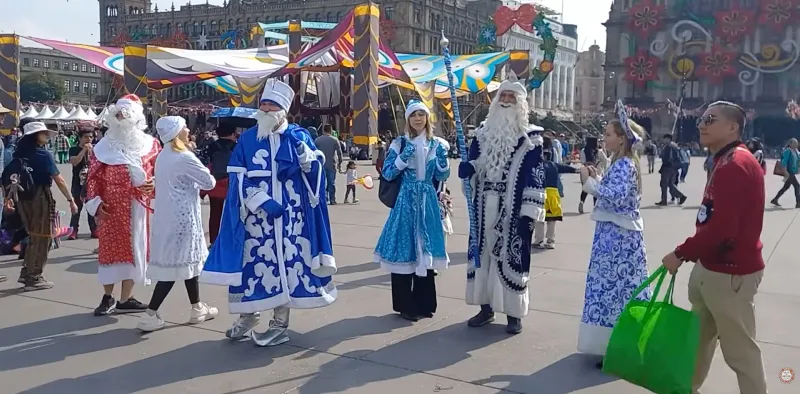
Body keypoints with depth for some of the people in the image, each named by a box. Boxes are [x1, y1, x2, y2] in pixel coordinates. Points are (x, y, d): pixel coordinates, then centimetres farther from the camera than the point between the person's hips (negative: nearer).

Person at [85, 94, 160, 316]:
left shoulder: (149, 144, 7)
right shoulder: (103, 146, 4)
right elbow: (94, 176, 2)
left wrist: (155, 183, -13)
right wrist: (95, 202, -7)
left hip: (137, 207, 1)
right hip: (111, 207, -1)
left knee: (134, 248, 5)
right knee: (110, 248, 2)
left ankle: (125, 299, 14)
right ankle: (108, 297, 14)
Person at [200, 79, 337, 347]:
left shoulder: (298, 135, 2)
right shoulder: (247, 139, 3)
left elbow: (315, 172, -4)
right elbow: (238, 178, -2)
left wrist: (305, 153, -23)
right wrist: (262, 201, -14)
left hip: (290, 216, -1)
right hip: (256, 215, 1)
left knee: (286, 264, 1)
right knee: (253, 262, 6)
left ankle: (280, 324, 13)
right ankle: (248, 315, 25)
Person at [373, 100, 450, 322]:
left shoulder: (436, 144, 8)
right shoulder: (399, 143, 0)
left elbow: (442, 176, 6)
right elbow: (387, 174, -6)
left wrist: (442, 157, -11)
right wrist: (403, 157, -18)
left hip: (428, 202, 3)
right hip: (405, 201, -3)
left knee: (425, 249, 8)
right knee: (404, 249, -3)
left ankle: (424, 303, 19)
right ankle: (405, 305, 6)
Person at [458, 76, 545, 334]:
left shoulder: (530, 138, -3)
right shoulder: (483, 133, 11)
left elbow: (535, 177, -8)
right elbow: (473, 165, 15)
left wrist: (529, 213, -15)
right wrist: (466, 170, -10)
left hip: (513, 210, -4)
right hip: (485, 208, 5)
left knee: (512, 257, 0)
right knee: (483, 253, 8)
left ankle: (514, 313, 13)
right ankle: (486, 307, 21)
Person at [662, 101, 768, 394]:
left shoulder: (735, 165, -20)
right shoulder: (726, 162, 12)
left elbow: (722, 227, -27)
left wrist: (681, 254, -18)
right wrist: (691, 255, 12)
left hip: (730, 272, -10)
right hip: (712, 266, 10)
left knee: (740, 349, 1)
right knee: (698, 335, 20)